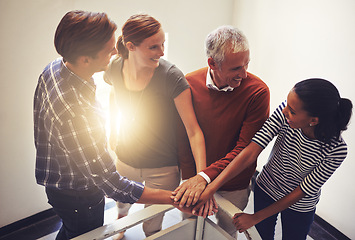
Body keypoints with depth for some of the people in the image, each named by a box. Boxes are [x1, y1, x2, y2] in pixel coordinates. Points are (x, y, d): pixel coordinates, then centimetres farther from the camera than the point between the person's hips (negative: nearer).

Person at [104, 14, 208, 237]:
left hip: (162, 169, -4)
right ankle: (121, 220, 70)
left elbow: (194, 130, -25)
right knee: (121, 201, 32)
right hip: (125, 161, 4)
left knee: (152, 227, 15)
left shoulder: (171, 77, -25)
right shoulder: (115, 69, -12)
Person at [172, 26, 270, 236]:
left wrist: (206, 176, -30)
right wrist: (191, 179, -13)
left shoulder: (258, 91, -21)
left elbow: (245, 149, -22)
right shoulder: (190, 83, -14)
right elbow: (184, 138, -10)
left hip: (233, 186, -1)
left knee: (226, 231, 23)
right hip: (196, 179, 2)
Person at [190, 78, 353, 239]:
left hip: (299, 206, -2)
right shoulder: (284, 113, -27)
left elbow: (300, 194, -23)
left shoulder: (336, 150, -31)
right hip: (265, 189, 2)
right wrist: (210, 188, -39)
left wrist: (255, 217, -18)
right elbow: (250, 153, -32)